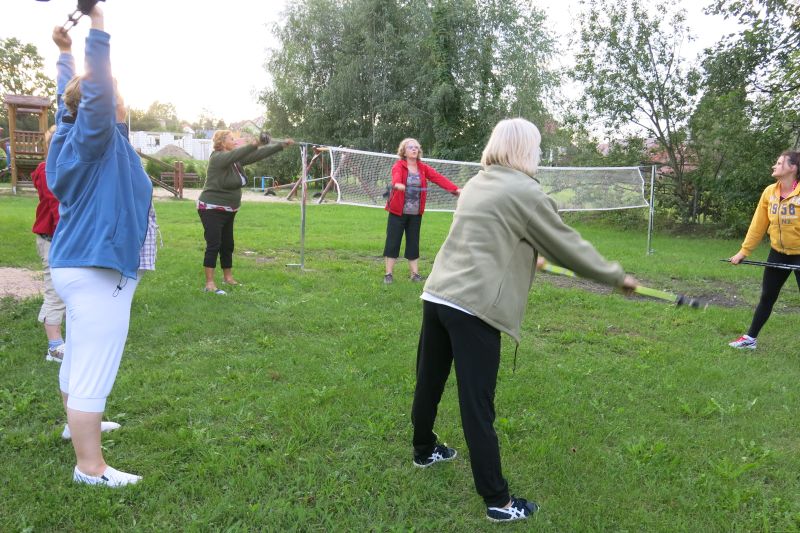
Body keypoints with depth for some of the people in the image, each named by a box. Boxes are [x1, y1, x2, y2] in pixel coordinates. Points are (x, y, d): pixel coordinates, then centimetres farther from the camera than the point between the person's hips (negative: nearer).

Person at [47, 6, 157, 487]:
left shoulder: (74, 135, 10)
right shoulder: (93, 138, -14)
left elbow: (74, 94, 26)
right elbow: (98, 90, -27)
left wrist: (66, 53, 33)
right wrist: (97, 23, -26)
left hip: (84, 266, 10)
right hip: (96, 271, -10)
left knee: (79, 358, 23)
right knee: (92, 368, -6)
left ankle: (78, 424, 42)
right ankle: (90, 467, 2)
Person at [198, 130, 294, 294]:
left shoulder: (237, 159, 6)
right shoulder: (217, 157, -16)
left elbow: (258, 155, 5)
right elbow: (234, 155, -37)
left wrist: (281, 145, 3)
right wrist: (252, 145, -50)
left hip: (228, 211, 8)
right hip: (212, 209, -8)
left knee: (228, 245, 14)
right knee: (214, 245, -10)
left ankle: (228, 277, 27)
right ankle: (209, 284, -7)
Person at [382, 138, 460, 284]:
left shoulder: (423, 167, 4)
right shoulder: (399, 165, -7)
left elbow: (438, 178, -8)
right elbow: (396, 176, -30)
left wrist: (455, 189, -23)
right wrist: (398, 184, -55)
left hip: (416, 213, 3)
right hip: (398, 211, -3)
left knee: (413, 243, 9)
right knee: (393, 242, 0)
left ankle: (415, 274, 17)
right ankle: (389, 274, 9)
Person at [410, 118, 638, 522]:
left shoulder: (477, 184, 17)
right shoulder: (526, 192, -6)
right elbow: (569, 245, 0)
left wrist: (530, 258, 48)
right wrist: (617, 277, 14)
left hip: (437, 295, 8)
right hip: (474, 307, -8)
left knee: (429, 381, 22)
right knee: (477, 406, -2)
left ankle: (424, 450, 44)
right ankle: (497, 501, 11)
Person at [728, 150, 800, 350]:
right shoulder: (769, 192, -3)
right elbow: (758, 225, 4)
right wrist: (743, 251, 5)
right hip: (778, 253, 5)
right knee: (767, 297, 15)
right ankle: (750, 338, 26)